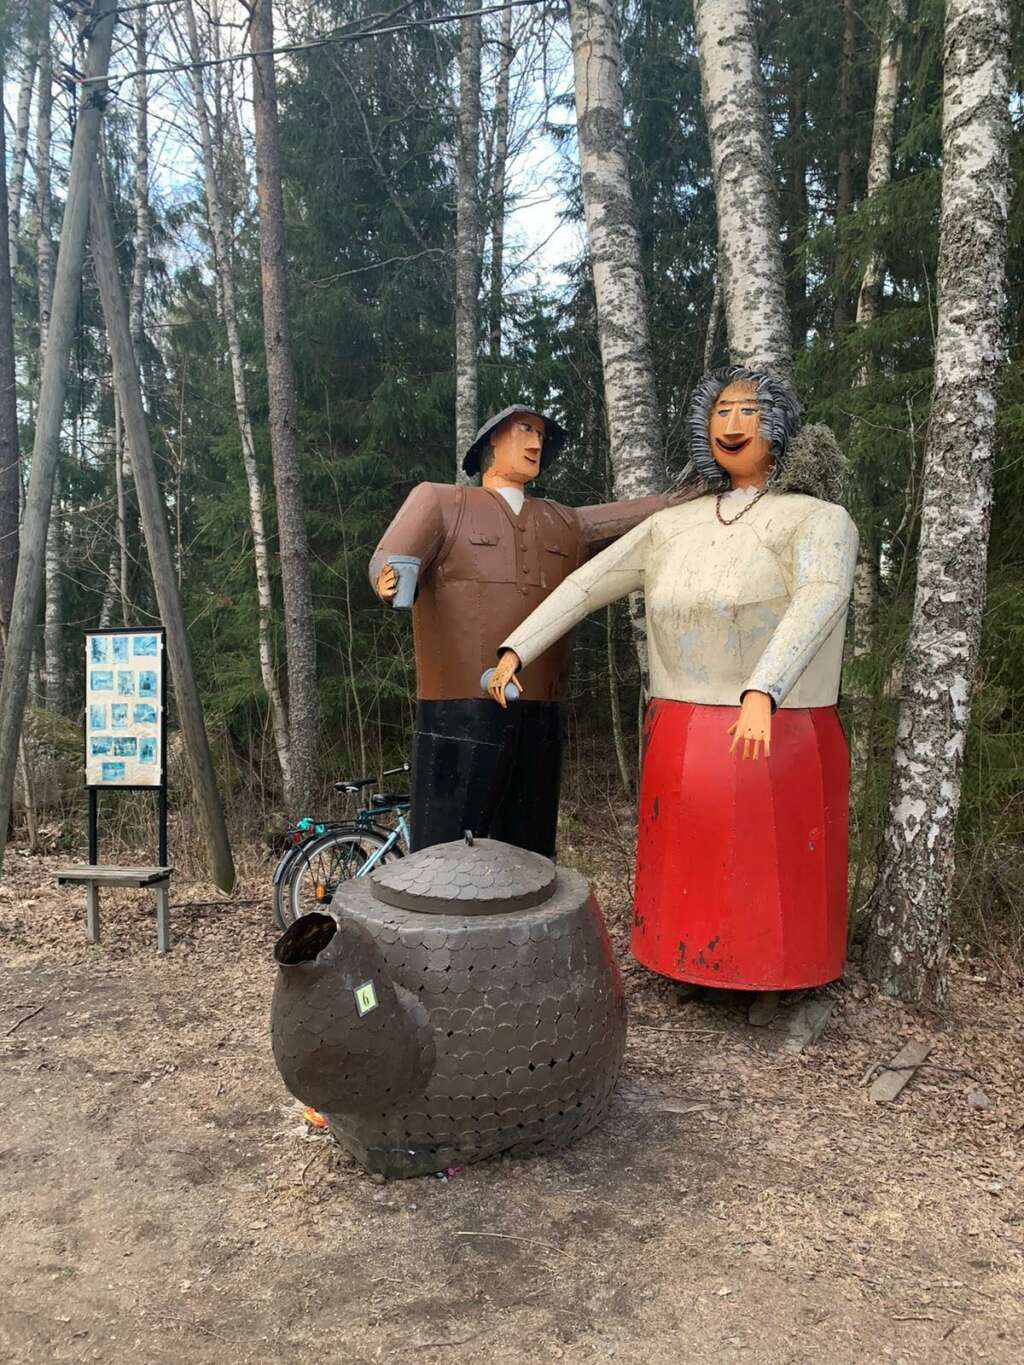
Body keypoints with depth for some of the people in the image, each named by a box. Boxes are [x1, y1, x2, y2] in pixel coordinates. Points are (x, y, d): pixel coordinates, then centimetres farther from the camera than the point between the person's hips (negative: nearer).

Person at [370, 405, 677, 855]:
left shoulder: (565, 525, 22)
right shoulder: (438, 501, 7)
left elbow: (640, 514, 16)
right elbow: (393, 557, -11)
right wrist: (393, 581, -34)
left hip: (538, 721, 5)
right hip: (459, 716, -5)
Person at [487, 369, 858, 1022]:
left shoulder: (817, 519, -7)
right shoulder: (676, 525, 9)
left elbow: (820, 598, -26)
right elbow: (588, 584, 8)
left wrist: (761, 693, -43)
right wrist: (514, 650, 1)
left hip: (777, 736, -4)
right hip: (686, 740, 4)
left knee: (773, 866, 8)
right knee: (693, 864, 15)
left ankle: (774, 982, 30)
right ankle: (699, 966, 35)